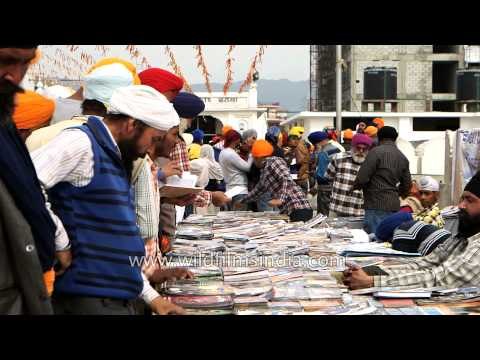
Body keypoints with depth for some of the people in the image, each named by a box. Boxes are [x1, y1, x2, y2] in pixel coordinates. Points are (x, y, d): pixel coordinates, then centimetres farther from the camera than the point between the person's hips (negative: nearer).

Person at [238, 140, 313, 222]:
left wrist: (281, 200, -29)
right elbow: (258, 189, 39)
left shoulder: (273, 161, -4)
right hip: (288, 212, 8)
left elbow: (287, 179, -18)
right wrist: (242, 201, 50)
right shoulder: (265, 170, 22)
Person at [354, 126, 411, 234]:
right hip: (394, 205, 7)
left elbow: (362, 178, -13)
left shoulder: (376, 152, -8)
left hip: (377, 205, -7)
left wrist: (355, 187, 8)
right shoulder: (403, 158, 13)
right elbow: (407, 185, 17)